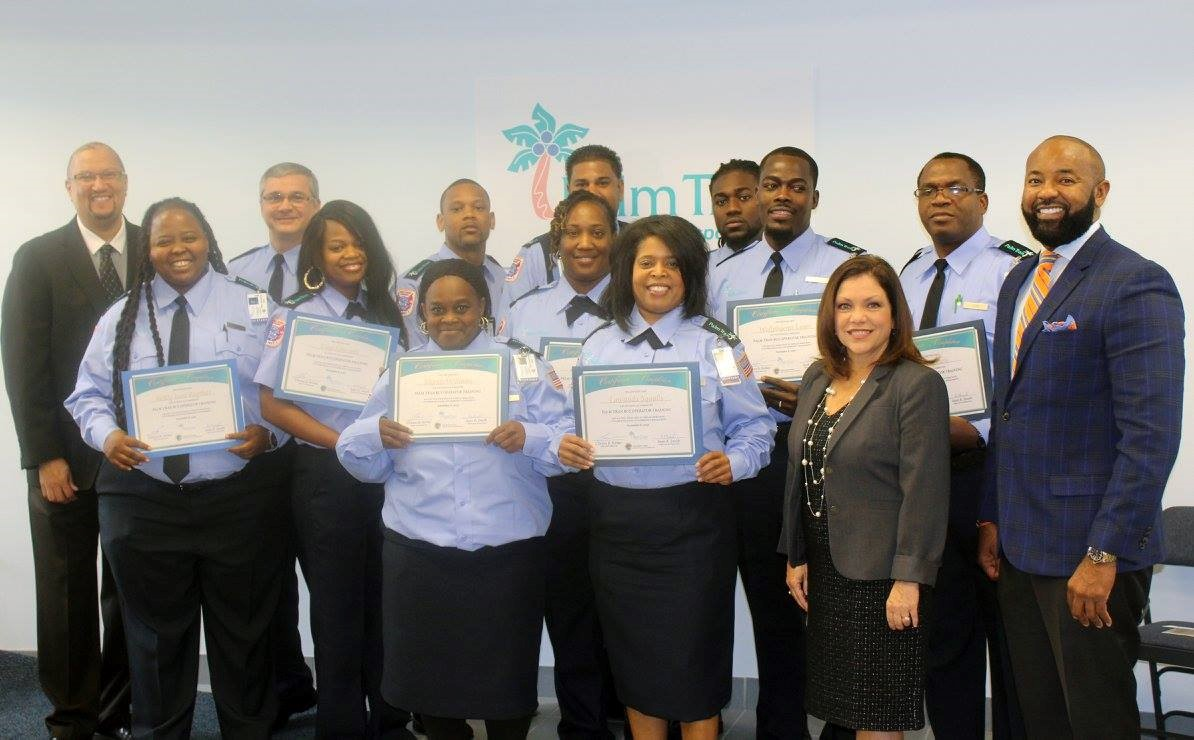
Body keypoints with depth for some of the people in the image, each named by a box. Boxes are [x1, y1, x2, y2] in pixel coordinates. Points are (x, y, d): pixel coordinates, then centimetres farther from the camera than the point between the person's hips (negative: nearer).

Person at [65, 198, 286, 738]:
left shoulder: (254, 307, 2)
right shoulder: (121, 317, 7)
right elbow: (89, 395, 10)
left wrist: (267, 434, -17)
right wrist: (107, 435, -10)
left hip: (237, 500, -1)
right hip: (142, 500, 2)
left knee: (241, 634, 11)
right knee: (157, 636, 14)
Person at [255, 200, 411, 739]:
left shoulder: (385, 311, 8)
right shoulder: (297, 315, -4)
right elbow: (272, 405, -9)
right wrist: (344, 442, -16)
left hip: (387, 474, 4)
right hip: (327, 477, -4)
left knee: (387, 602, 10)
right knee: (338, 608, 7)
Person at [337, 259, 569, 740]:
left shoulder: (524, 366, 4)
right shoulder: (400, 372, 10)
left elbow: (564, 444, -4)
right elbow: (362, 461, 7)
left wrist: (529, 438, -24)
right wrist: (374, 434, -14)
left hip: (508, 557, -2)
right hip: (418, 559, 2)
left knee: (505, 682, 9)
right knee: (429, 682, 13)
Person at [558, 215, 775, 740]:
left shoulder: (716, 343, 0)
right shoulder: (598, 346, 9)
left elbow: (754, 427, -2)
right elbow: (578, 424, 11)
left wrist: (732, 463, -21)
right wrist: (568, 448, -10)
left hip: (693, 519, -3)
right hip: (617, 519, 3)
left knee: (692, 658, 5)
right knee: (633, 657, 13)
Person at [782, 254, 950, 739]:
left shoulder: (918, 385, -12)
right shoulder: (817, 379, 9)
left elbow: (924, 490, -15)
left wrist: (909, 579, -18)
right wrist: (795, 556, 11)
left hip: (881, 573, -6)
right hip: (824, 571, 6)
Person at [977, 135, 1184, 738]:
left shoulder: (1136, 284, -13)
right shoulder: (1019, 281, 12)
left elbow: (1151, 435, -18)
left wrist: (1104, 554, -20)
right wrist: (991, 517, 12)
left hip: (1090, 552, -7)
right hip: (1018, 547, 7)